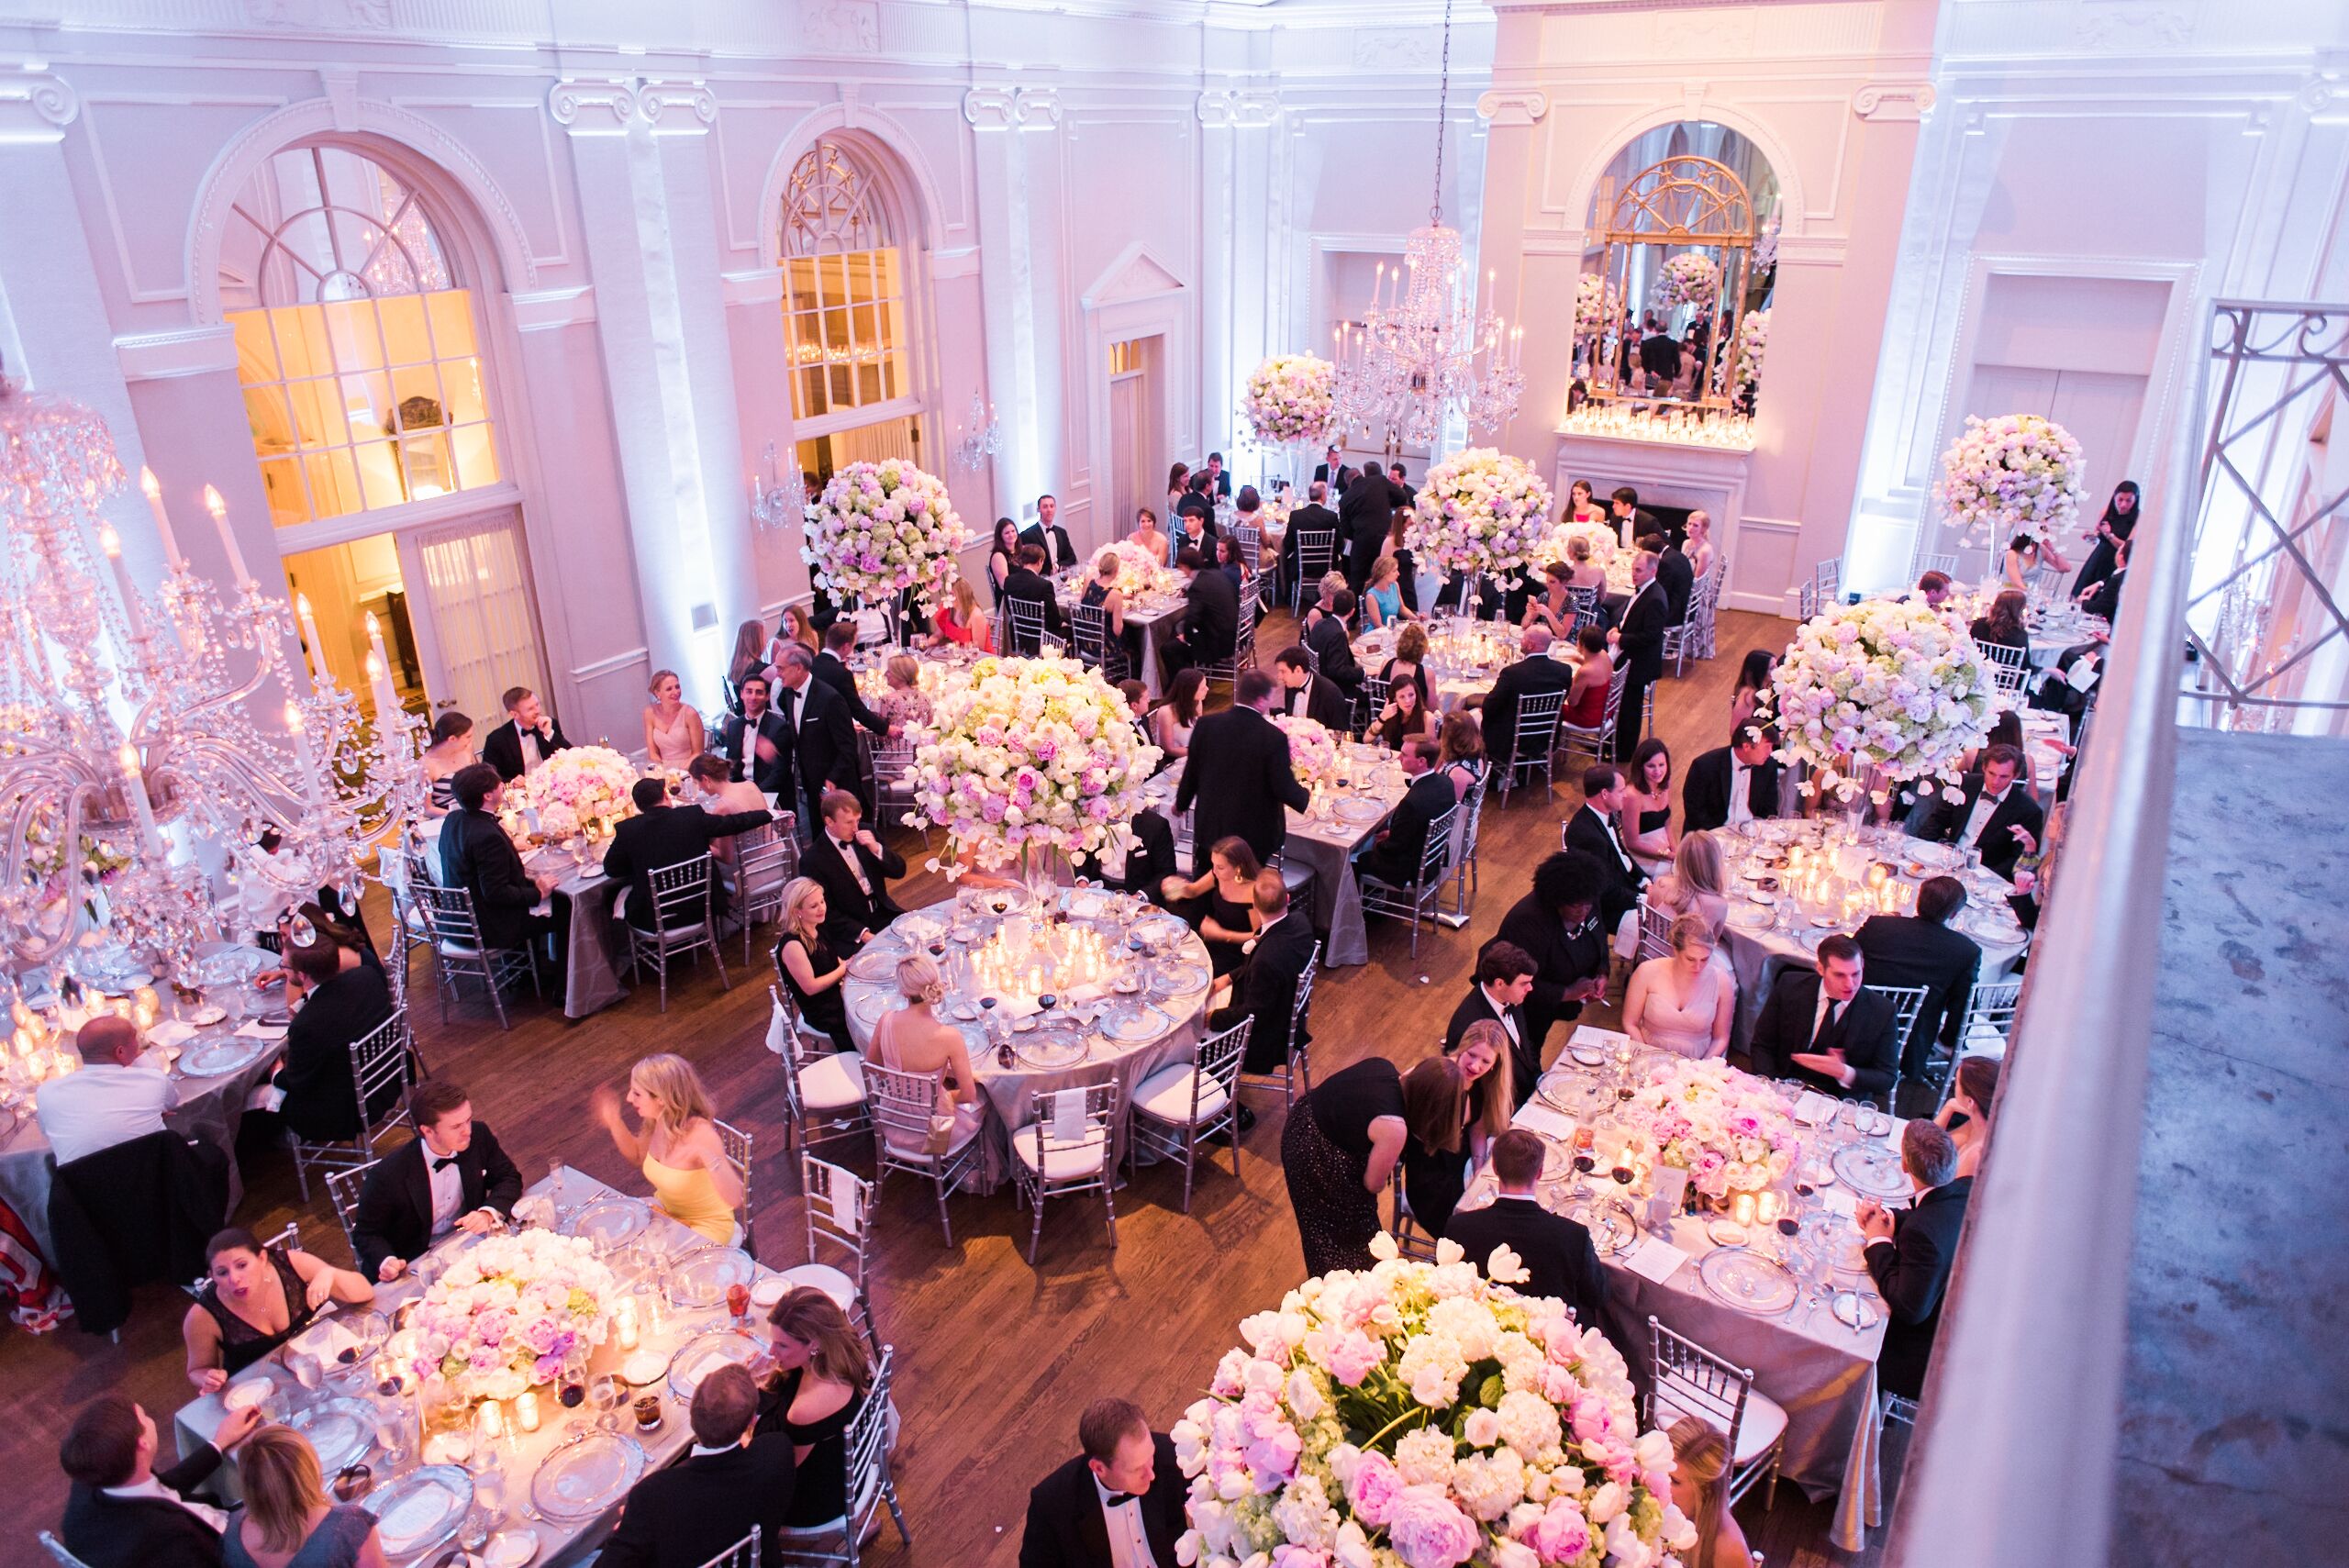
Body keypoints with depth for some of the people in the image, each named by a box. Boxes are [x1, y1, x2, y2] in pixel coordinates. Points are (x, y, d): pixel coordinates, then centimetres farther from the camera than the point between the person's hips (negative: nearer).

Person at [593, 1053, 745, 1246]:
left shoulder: (700, 1134, -33)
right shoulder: (656, 1122, -12)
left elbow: (735, 1200, -37)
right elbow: (638, 1156, 12)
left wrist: (709, 1159, -52)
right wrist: (614, 1122, -5)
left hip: (706, 1224, -7)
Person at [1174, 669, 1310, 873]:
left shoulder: (1207, 725, -11)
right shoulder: (1274, 737, -21)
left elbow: (1191, 771, -1)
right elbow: (1284, 788, -17)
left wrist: (1181, 802, 17)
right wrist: (1305, 795, 5)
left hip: (1210, 826, 3)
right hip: (1254, 833, -3)